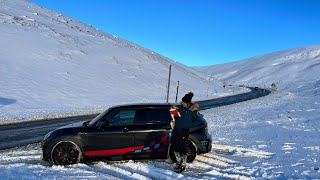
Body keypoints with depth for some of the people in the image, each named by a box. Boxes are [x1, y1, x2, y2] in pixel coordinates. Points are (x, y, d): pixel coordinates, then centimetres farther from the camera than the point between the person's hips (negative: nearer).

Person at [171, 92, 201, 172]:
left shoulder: (193, 110, -16)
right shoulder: (182, 106, -1)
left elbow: (198, 121, -11)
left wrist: (188, 125, -16)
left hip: (184, 131, -7)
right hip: (176, 129, 7)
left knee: (183, 148, 0)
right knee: (174, 146, 14)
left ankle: (183, 165, 18)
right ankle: (179, 161, 35)